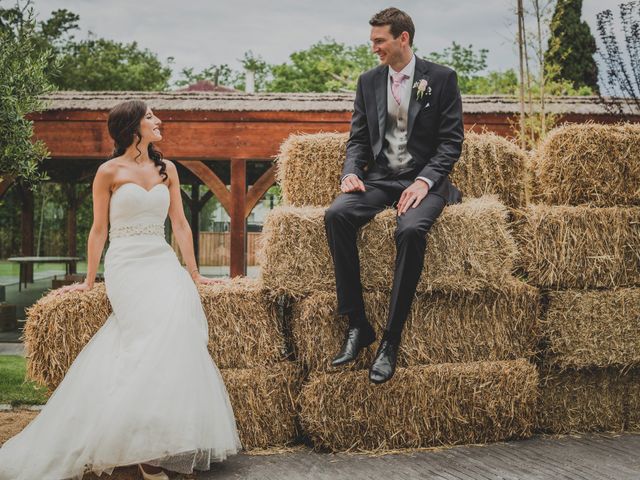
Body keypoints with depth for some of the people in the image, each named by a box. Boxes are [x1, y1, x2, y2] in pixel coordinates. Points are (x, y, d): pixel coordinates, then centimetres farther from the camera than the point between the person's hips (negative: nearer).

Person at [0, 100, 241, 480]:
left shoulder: (166, 169, 15)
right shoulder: (109, 172, 4)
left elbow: (180, 224, 17)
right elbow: (99, 229, 7)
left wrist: (193, 273, 14)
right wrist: (89, 281, 7)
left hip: (163, 262, 4)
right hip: (126, 263, -4)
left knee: (180, 319, -25)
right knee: (161, 332, -26)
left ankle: (155, 441, -20)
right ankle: (148, 446, -21)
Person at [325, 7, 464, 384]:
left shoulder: (442, 78, 1)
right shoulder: (368, 81, 13)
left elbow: (452, 140, -4)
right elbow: (358, 139, 14)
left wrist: (425, 180, -18)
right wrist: (352, 172, -7)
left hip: (423, 179, -4)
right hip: (379, 178, 4)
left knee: (411, 230, -36)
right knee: (336, 215, -27)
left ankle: (391, 341, -28)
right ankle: (358, 325, -22)